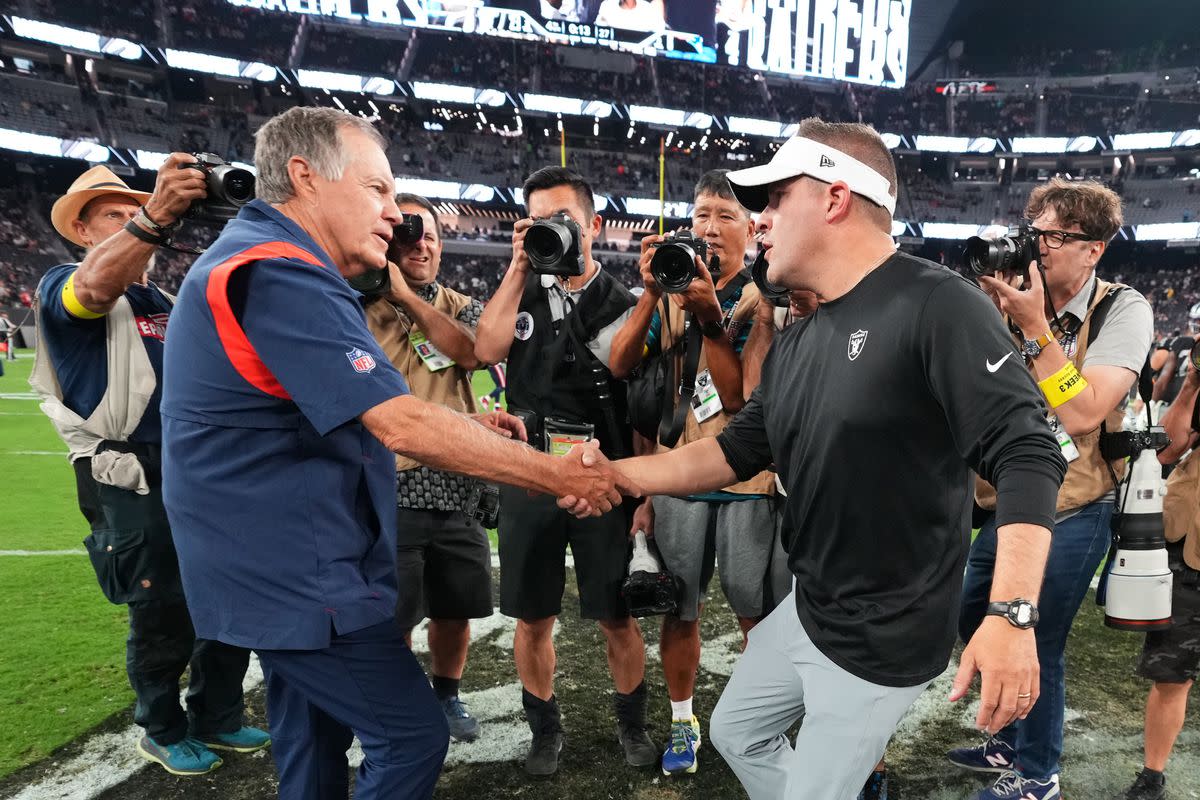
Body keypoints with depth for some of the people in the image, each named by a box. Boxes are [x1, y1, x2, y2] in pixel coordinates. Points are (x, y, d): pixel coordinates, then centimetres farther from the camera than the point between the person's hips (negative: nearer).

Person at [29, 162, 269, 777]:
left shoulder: (162, 301, 22)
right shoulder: (60, 287, -2)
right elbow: (94, 287, -28)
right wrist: (154, 215, -44)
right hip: (133, 484, -7)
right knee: (163, 617, 2)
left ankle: (216, 719, 30)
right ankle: (164, 732, 26)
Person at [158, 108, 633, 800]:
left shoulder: (261, 261, 14)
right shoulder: (278, 272, -21)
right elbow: (403, 426, -27)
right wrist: (558, 475, -20)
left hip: (277, 566, 11)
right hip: (302, 573, -11)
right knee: (414, 739, -1)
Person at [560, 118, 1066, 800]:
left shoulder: (937, 305, -22)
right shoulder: (796, 344, 5)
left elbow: (1028, 455, -26)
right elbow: (738, 452, 8)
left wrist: (1012, 616, -34)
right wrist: (615, 474, 2)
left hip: (884, 641, -8)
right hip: (805, 612, 9)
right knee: (736, 732, 24)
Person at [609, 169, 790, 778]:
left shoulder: (764, 299, -5)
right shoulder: (673, 292, 6)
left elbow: (738, 395, -16)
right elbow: (619, 364, -5)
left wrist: (709, 316, -27)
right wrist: (649, 294, -16)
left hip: (748, 481, -2)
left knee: (758, 615, 9)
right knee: (678, 608, 11)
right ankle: (682, 721, 30)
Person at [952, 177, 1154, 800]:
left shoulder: (1122, 311, -12)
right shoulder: (1020, 302, 1)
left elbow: (1084, 412, -24)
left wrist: (1035, 326, -25)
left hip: (1069, 515, -6)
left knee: (1035, 648, 3)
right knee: (976, 626, 17)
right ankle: (1009, 743, 40)